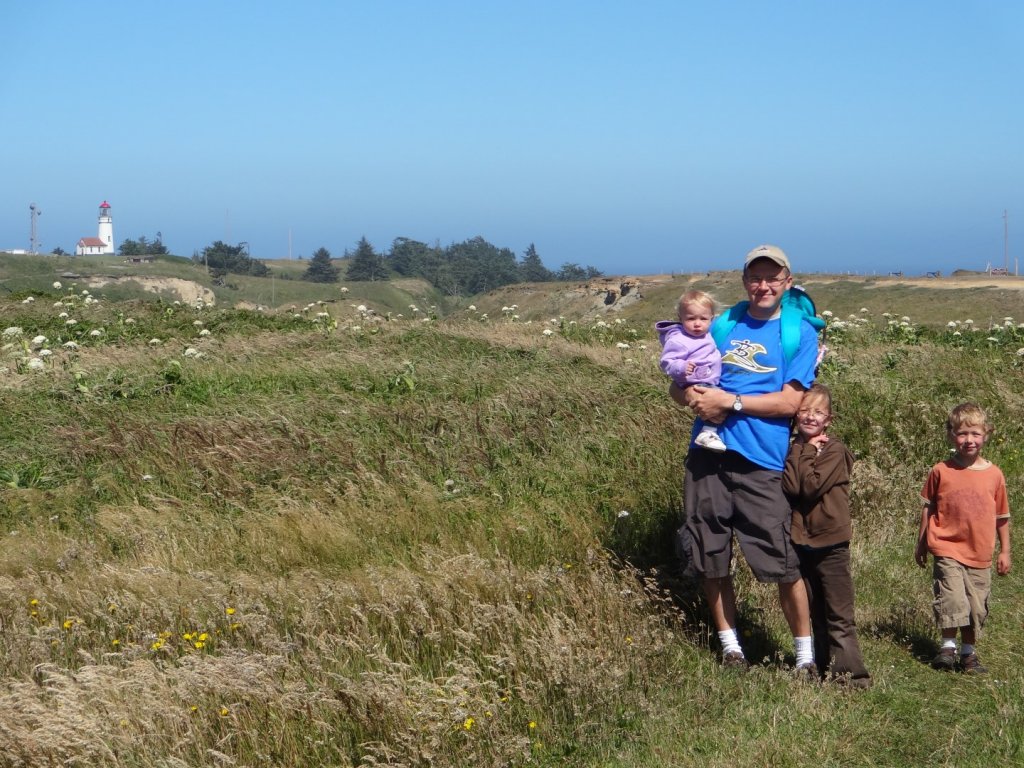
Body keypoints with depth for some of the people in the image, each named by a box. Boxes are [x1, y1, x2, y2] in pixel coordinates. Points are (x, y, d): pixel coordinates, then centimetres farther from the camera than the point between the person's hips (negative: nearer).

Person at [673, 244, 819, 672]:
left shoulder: (799, 333, 4)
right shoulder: (720, 326, 14)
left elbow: (789, 401, -6)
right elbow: (677, 384, 15)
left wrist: (728, 401, -12)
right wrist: (695, 399, -8)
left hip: (762, 462, -4)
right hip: (708, 455, 4)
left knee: (783, 563, -6)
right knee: (710, 559, 9)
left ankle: (805, 655, 10)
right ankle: (729, 645, 26)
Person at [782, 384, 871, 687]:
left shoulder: (835, 451, -7)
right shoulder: (792, 451, 8)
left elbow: (811, 486, -20)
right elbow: (788, 487, -10)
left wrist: (805, 453, -11)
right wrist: (802, 451, -11)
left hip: (831, 544, -5)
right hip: (802, 543, 5)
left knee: (839, 617, -4)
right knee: (816, 614, 13)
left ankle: (849, 671, -2)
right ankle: (825, 669, 20)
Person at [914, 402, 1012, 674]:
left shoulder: (994, 475, 2)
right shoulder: (941, 471, -3)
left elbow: (1002, 516, 10)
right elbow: (928, 508, 7)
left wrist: (1005, 551, 11)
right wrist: (921, 543, 10)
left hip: (980, 554, 2)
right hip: (947, 550, -2)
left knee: (976, 607, 7)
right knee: (951, 598, -12)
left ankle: (969, 652, 24)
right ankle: (948, 647, 6)